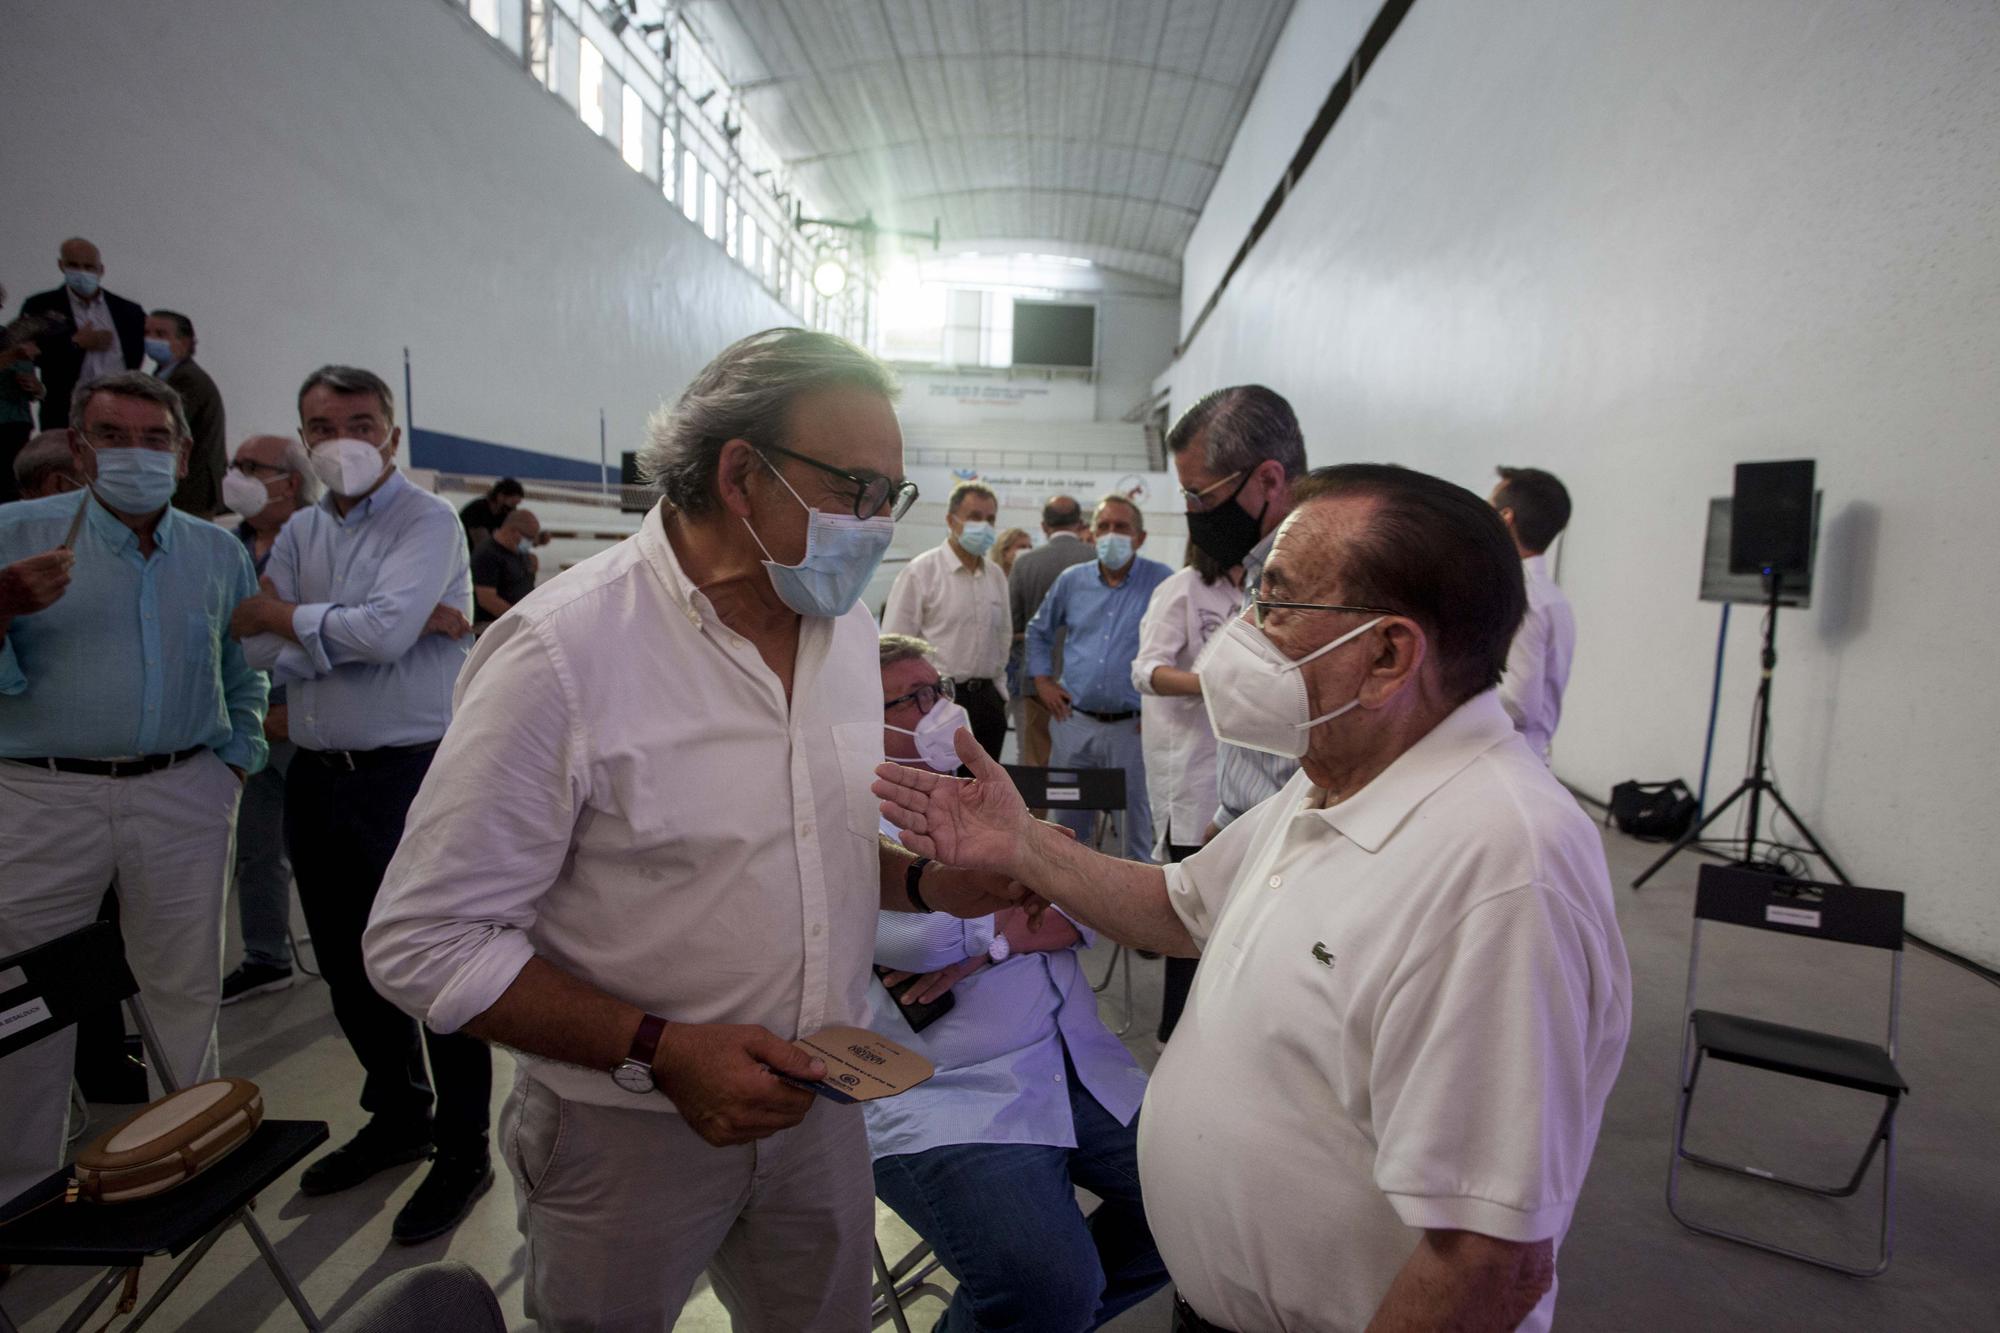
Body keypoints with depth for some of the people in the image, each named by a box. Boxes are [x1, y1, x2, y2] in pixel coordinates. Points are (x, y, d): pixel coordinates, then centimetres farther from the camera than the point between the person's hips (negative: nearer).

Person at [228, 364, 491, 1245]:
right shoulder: (298, 534, 12)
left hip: (412, 775, -7)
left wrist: (280, 616, -5)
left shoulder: (428, 522, -7)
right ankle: (398, 1117, 38)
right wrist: (376, 626, -13)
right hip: (317, 778, 7)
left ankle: (463, 1151, 17)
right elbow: (262, 658, -1)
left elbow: (383, 631, -22)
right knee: (348, 967, 18)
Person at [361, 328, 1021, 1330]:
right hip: (626, 1129, -5)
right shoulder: (563, 650, -22)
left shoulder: (850, 627, -1)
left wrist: (929, 882, -9)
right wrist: (661, 1052, -24)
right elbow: (423, 943, -18)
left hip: (818, 1103, 5)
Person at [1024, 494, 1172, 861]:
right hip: (1074, 721, 3)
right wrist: (1042, 680, 10)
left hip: (1132, 726, -3)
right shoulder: (1072, 580, 7)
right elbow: (1038, 630, 21)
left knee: (1137, 815, 7)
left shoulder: (1161, 582, -5)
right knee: (1066, 815, 13)